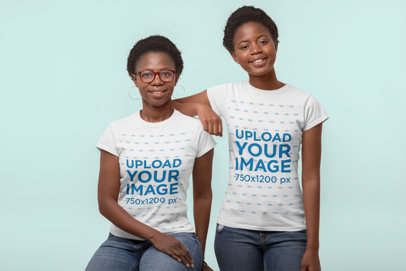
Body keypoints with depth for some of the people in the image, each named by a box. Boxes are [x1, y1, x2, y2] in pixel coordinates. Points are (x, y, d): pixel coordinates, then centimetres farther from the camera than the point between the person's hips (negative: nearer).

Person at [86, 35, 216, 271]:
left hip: (176, 236, -1)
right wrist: (154, 235, -12)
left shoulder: (195, 130, 2)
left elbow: (203, 195, 10)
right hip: (123, 240, 1)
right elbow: (106, 202, -1)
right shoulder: (118, 131, 3)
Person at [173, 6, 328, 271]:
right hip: (235, 229, 1)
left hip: (289, 231, -1)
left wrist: (313, 248, -3)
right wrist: (201, 107, -11)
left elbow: (311, 179, -2)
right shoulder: (225, 96, 1)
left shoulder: (305, 104, -1)